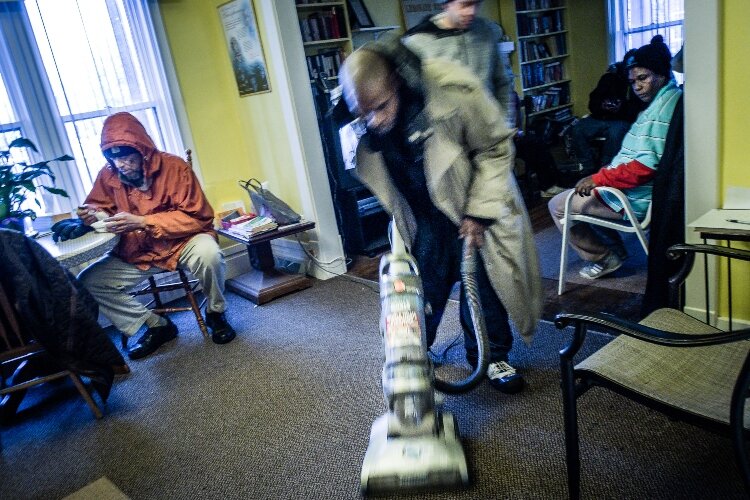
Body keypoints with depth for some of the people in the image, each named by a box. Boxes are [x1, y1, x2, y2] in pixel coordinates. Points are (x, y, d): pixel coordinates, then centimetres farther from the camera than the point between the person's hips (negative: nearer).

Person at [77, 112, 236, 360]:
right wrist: (94, 214, -17)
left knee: (208, 253, -36)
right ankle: (156, 325, 3)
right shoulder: (108, 176, -6)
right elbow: (97, 206, 11)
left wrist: (142, 222, -28)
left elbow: (196, 217, -19)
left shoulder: (174, 167, -17)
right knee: (87, 282, -10)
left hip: (182, 242, -4)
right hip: (135, 253, 5)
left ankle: (215, 313, -6)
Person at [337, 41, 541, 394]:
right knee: (421, 286, 9)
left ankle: (491, 356, 26)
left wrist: (479, 212, -18)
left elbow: (495, 147, -18)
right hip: (420, 212, 2)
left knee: (484, 280, 6)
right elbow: (383, 182, 0)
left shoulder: (452, 89, -32)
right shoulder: (359, 127, -21)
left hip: (473, 203, -2)